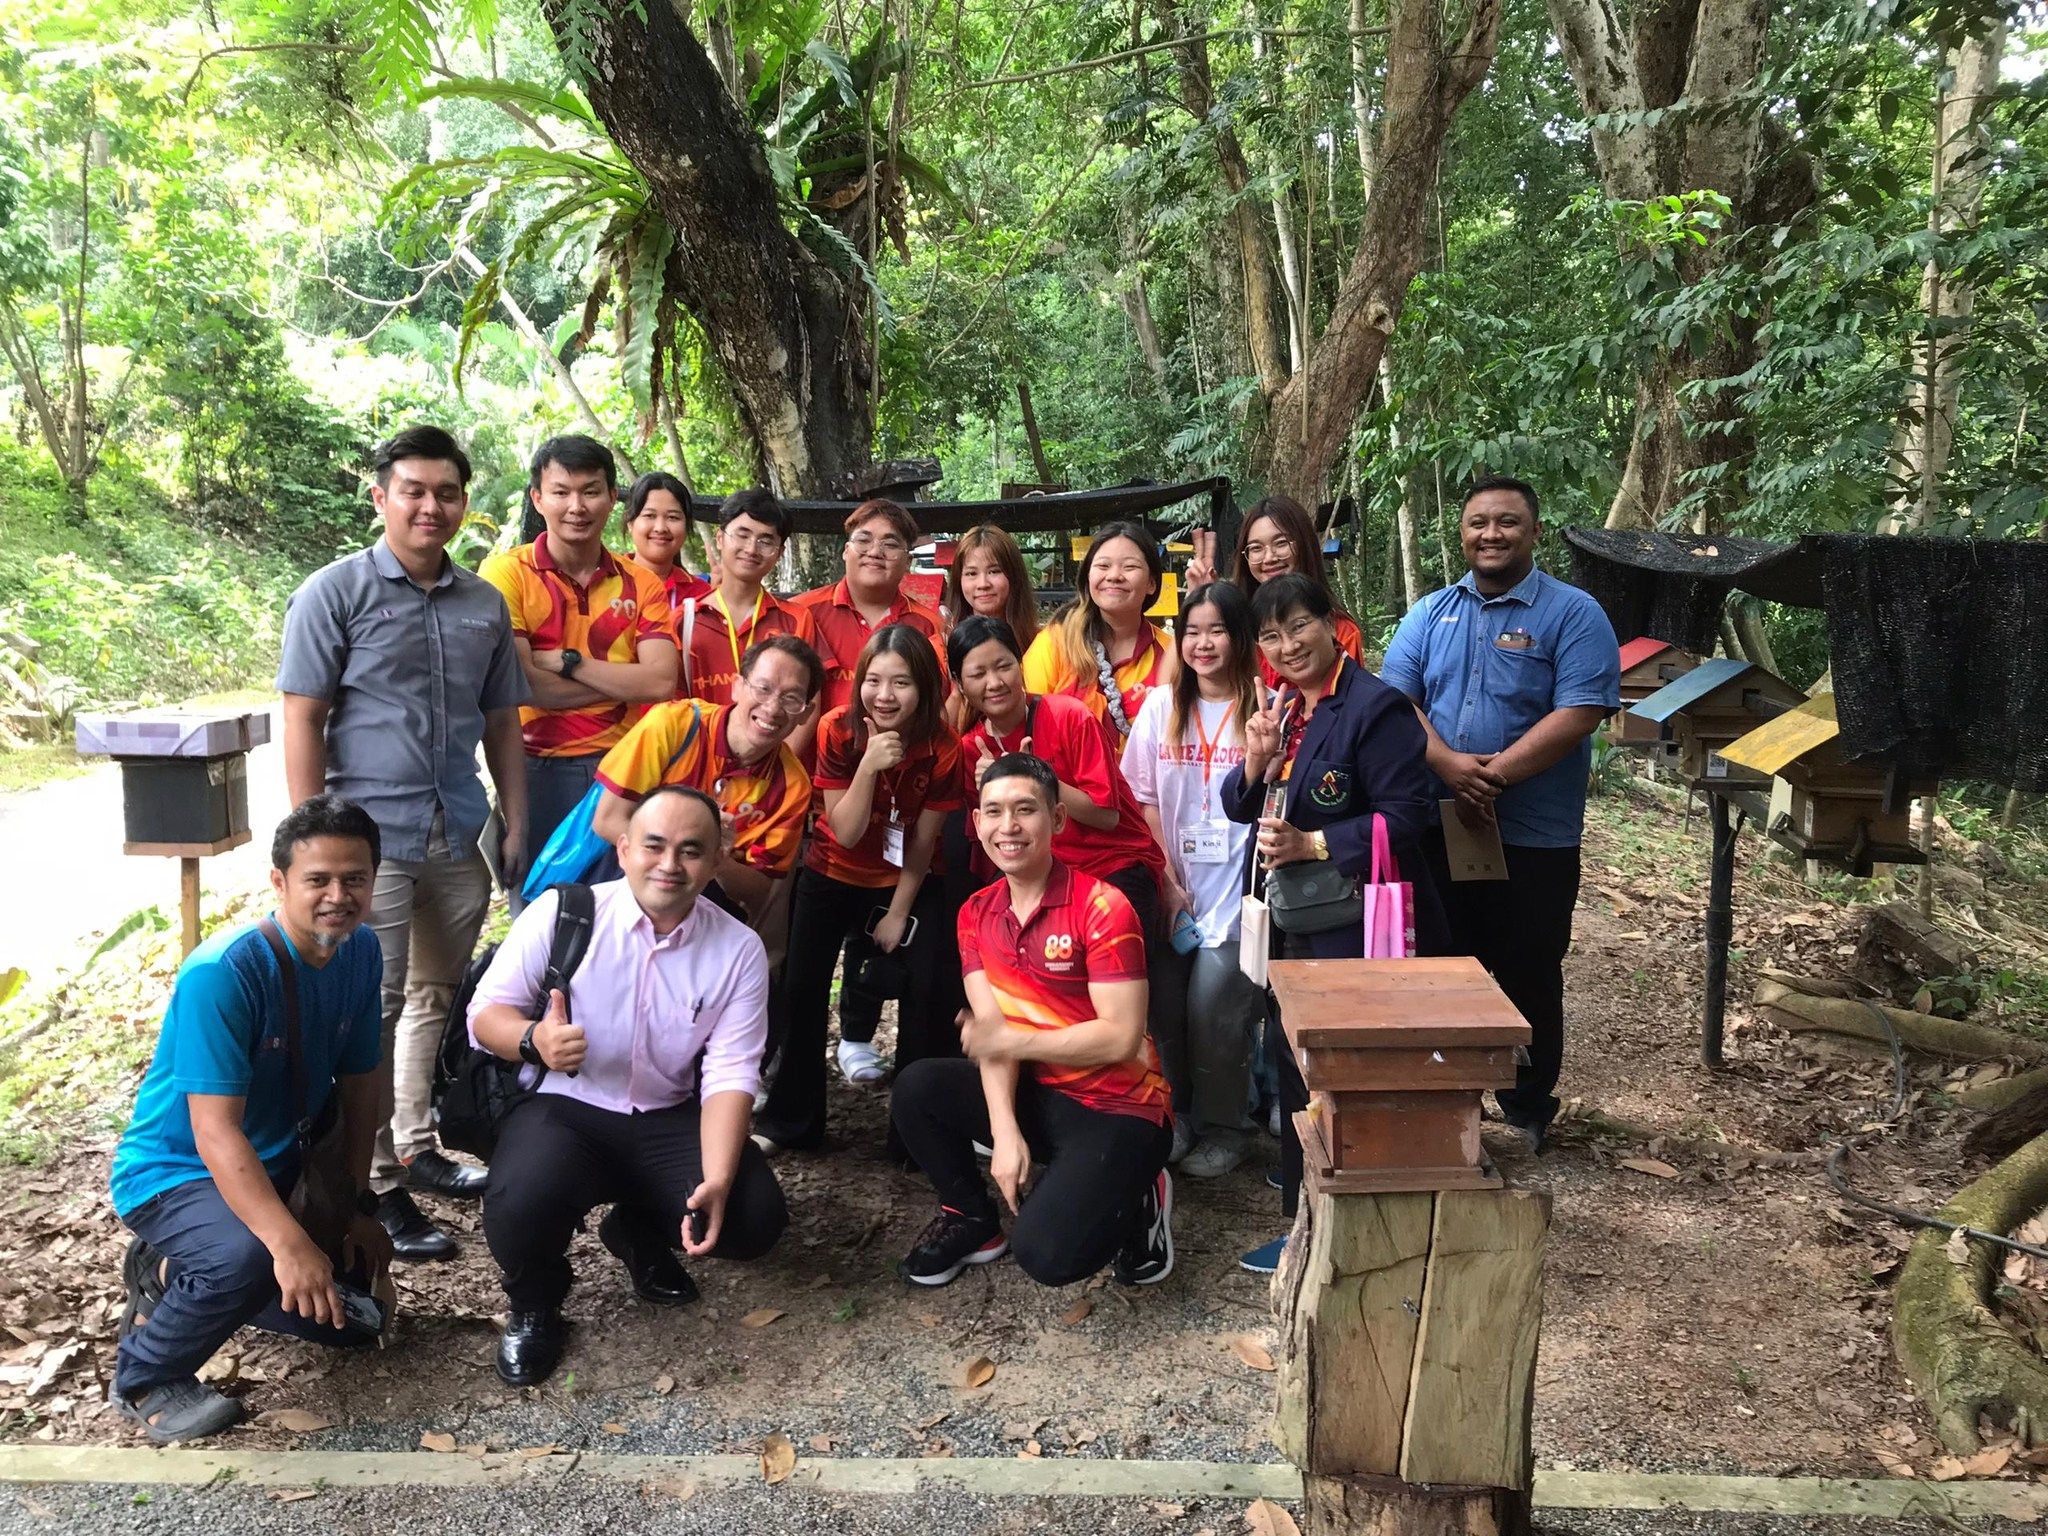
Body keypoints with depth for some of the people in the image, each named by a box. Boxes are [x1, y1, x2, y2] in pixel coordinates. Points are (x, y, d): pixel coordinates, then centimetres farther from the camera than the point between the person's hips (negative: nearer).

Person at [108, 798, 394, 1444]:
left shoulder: (361, 952, -8)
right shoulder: (222, 973, -30)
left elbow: (357, 1084, 2)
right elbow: (217, 1132, -34)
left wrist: (358, 1207, 1)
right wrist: (289, 1244, -44)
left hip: (277, 1165, 7)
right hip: (176, 1171, -7)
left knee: (353, 1313, 9)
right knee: (248, 1260, -37)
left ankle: (175, 1275, 26)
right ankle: (145, 1378, -6)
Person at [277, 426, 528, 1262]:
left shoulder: (484, 603, 10)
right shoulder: (335, 592, -4)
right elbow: (303, 721, -7)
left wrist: (517, 825, 10)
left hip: (458, 841, 6)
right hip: (371, 839, -5)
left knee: (438, 999, 16)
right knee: (375, 1011, -1)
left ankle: (417, 1148, 32)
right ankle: (377, 1187, 9)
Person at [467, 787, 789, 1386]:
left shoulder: (739, 950, -5)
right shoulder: (561, 913, -10)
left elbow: (730, 1076, -8)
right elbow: (486, 1012, -6)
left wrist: (717, 1181, -24)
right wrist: (534, 1040, -31)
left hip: (669, 1121, 3)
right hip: (563, 1109, -2)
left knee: (756, 1218, -16)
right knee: (522, 1207, -34)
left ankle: (639, 1235, 21)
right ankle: (533, 1309, 6)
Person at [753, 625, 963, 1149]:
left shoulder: (942, 749, -19)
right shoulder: (838, 731, -21)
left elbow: (922, 842, -11)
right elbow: (846, 834, -22)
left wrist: (898, 914, -6)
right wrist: (868, 766, -36)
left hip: (903, 883, 0)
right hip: (831, 876, 0)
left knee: (925, 985, -13)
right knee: (802, 987, -5)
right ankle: (790, 1120, 14)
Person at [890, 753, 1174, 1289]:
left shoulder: (1101, 907, -18)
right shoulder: (977, 914, 2)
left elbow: (1120, 1038, -22)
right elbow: (992, 1031, -5)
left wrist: (1009, 1041, -15)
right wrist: (1004, 1131, -20)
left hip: (1119, 1109, -6)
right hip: (1037, 1096, 6)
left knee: (1046, 1254, -24)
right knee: (916, 1089, -14)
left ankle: (1135, 1200, 8)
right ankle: (972, 1217, 11)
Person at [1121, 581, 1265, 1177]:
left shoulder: (1262, 709, -2)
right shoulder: (1161, 706, 6)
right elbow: (1143, 798, 5)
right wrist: (1167, 880, -1)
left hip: (1236, 888, -3)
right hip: (1172, 886, 3)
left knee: (1214, 1008, -6)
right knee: (1166, 1004, 5)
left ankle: (1222, 1128, 14)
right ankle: (1174, 1118, 24)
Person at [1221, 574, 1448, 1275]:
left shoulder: (1375, 707, -15)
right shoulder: (1283, 705, 10)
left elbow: (1404, 815, -20)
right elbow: (1242, 808, 10)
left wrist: (1310, 844, -24)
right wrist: (1258, 760, -10)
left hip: (1359, 923, -8)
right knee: (1288, 1052, 18)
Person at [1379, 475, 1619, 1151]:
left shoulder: (1573, 614, -3)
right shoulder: (1431, 613, 9)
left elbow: (1579, 712, -15)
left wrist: (1496, 773, -22)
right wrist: (1449, 766, -19)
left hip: (1534, 839, -3)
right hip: (1434, 830, 4)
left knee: (1528, 978, 7)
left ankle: (1528, 1109, 24)